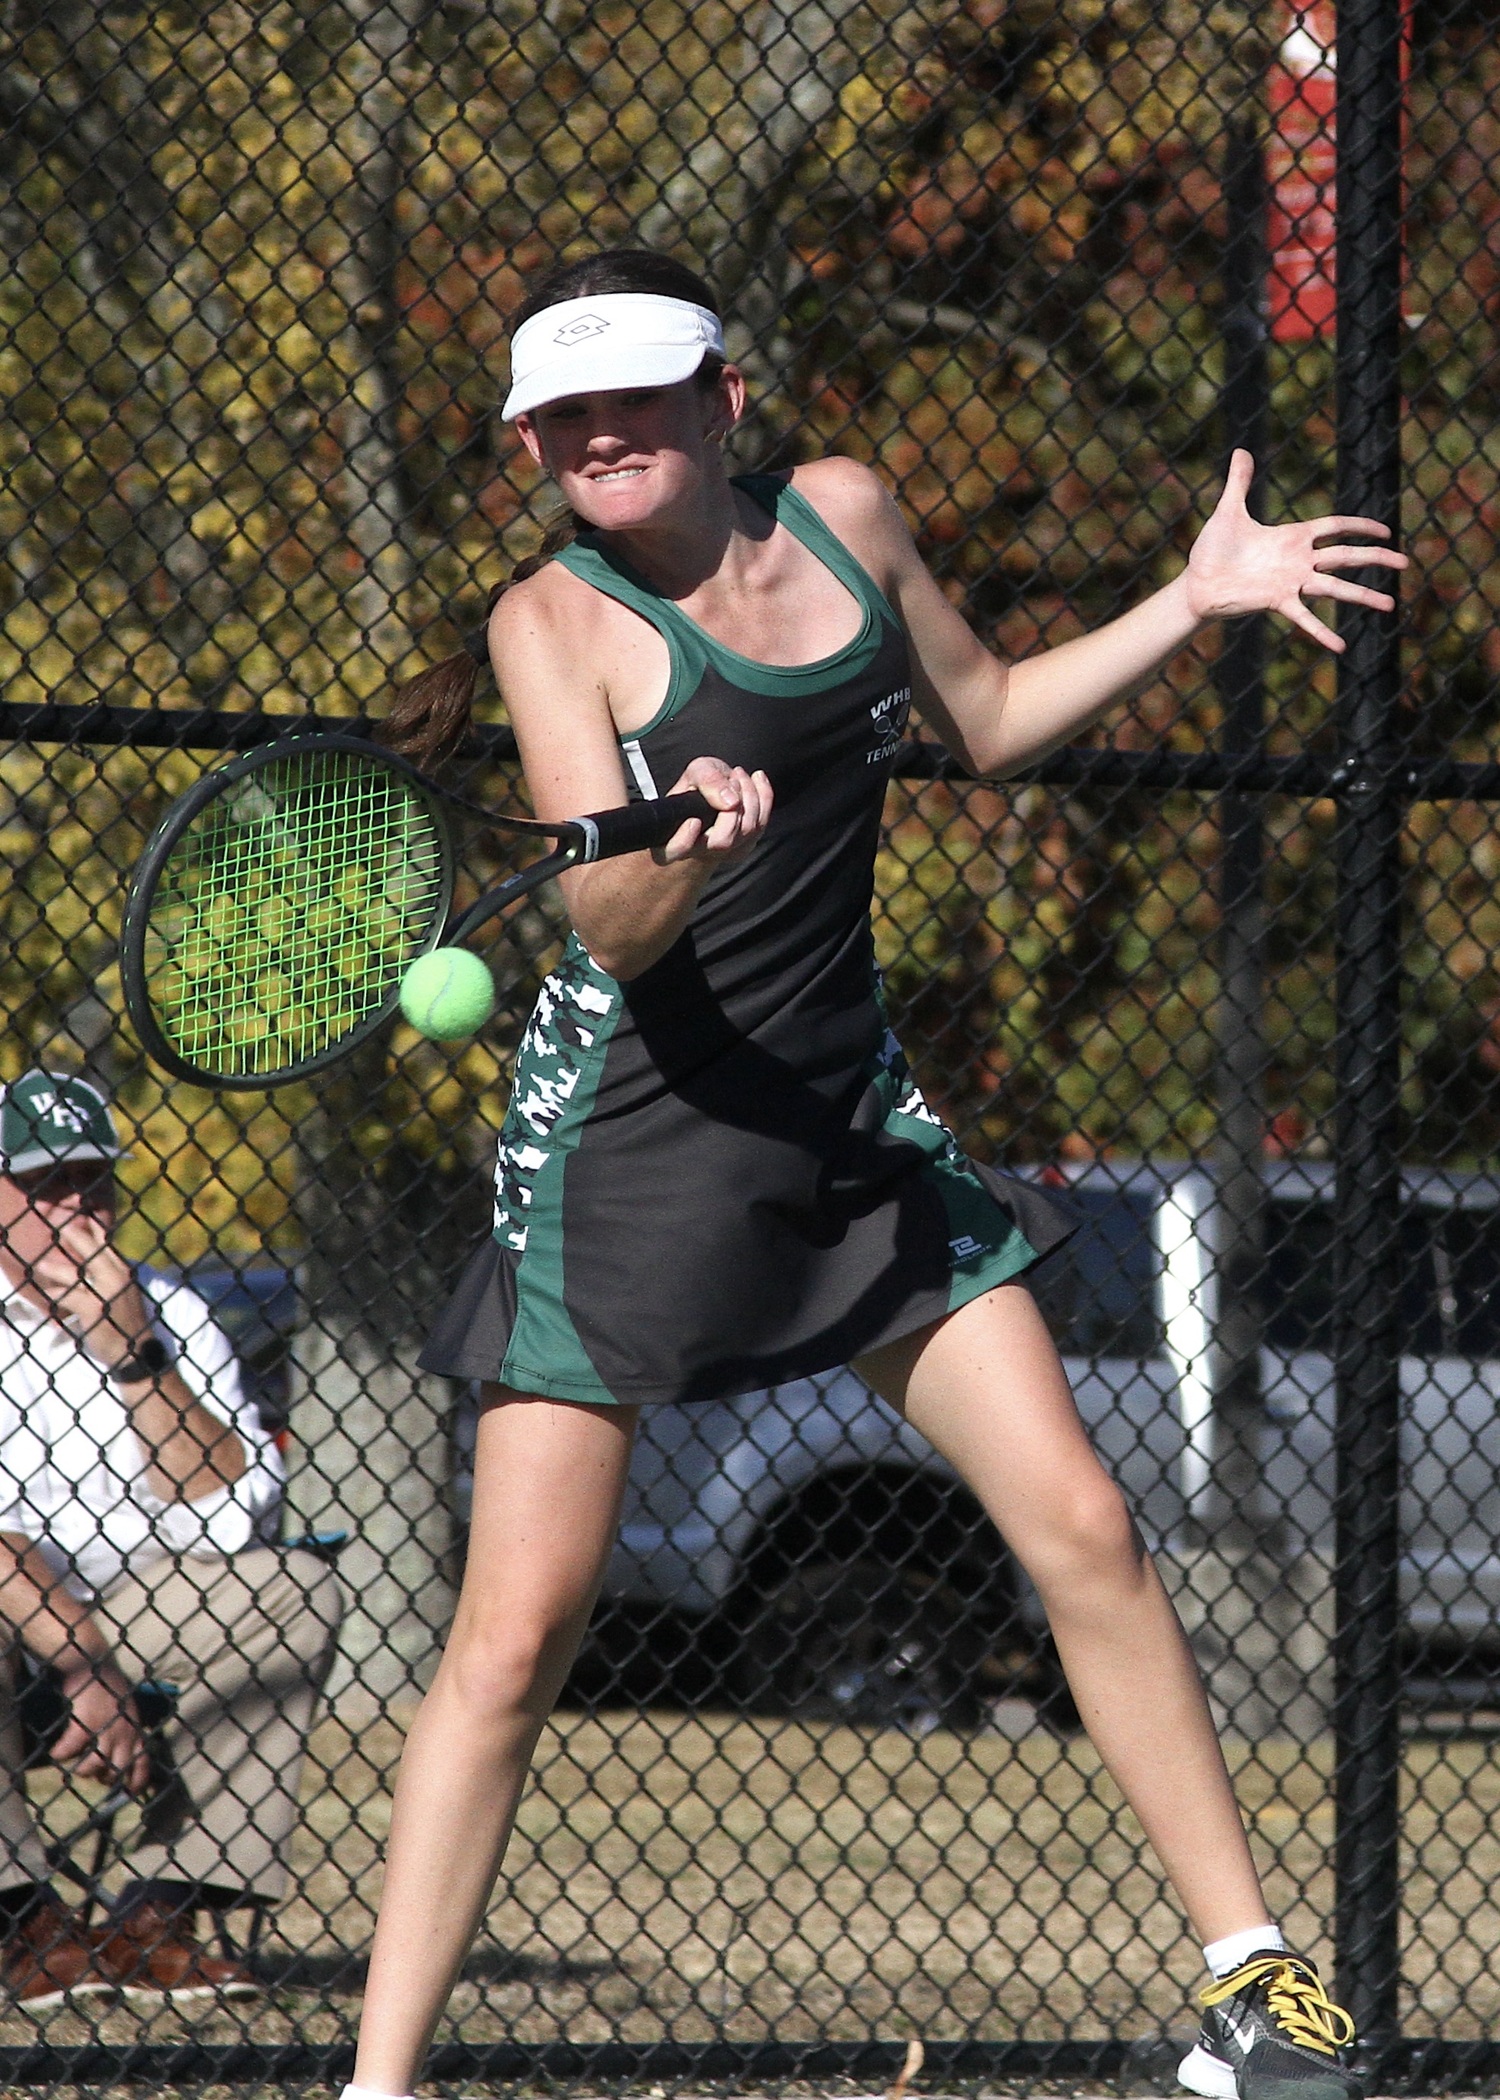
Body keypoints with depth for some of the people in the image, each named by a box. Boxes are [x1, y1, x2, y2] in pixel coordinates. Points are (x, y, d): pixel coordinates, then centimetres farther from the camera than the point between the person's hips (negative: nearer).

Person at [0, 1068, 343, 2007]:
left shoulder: (169, 1315, 0)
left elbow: (233, 1519, -13)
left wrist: (134, 1355, -20)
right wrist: (84, 1674, -34)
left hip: (115, 1616, 5)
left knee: (296, 1591, -17)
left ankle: (159, 1919, -20)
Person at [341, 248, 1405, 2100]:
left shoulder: (842, 514, 3)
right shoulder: (555, 619, -11)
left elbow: (985, 720, 21)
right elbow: (610, 929, -22)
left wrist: (1195, 602, 14)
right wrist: (681, 855, -43)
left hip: (852, 1127, 5)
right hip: (630, 1147, -5)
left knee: (1082, 1533, 2)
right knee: (516, 1633, -9)